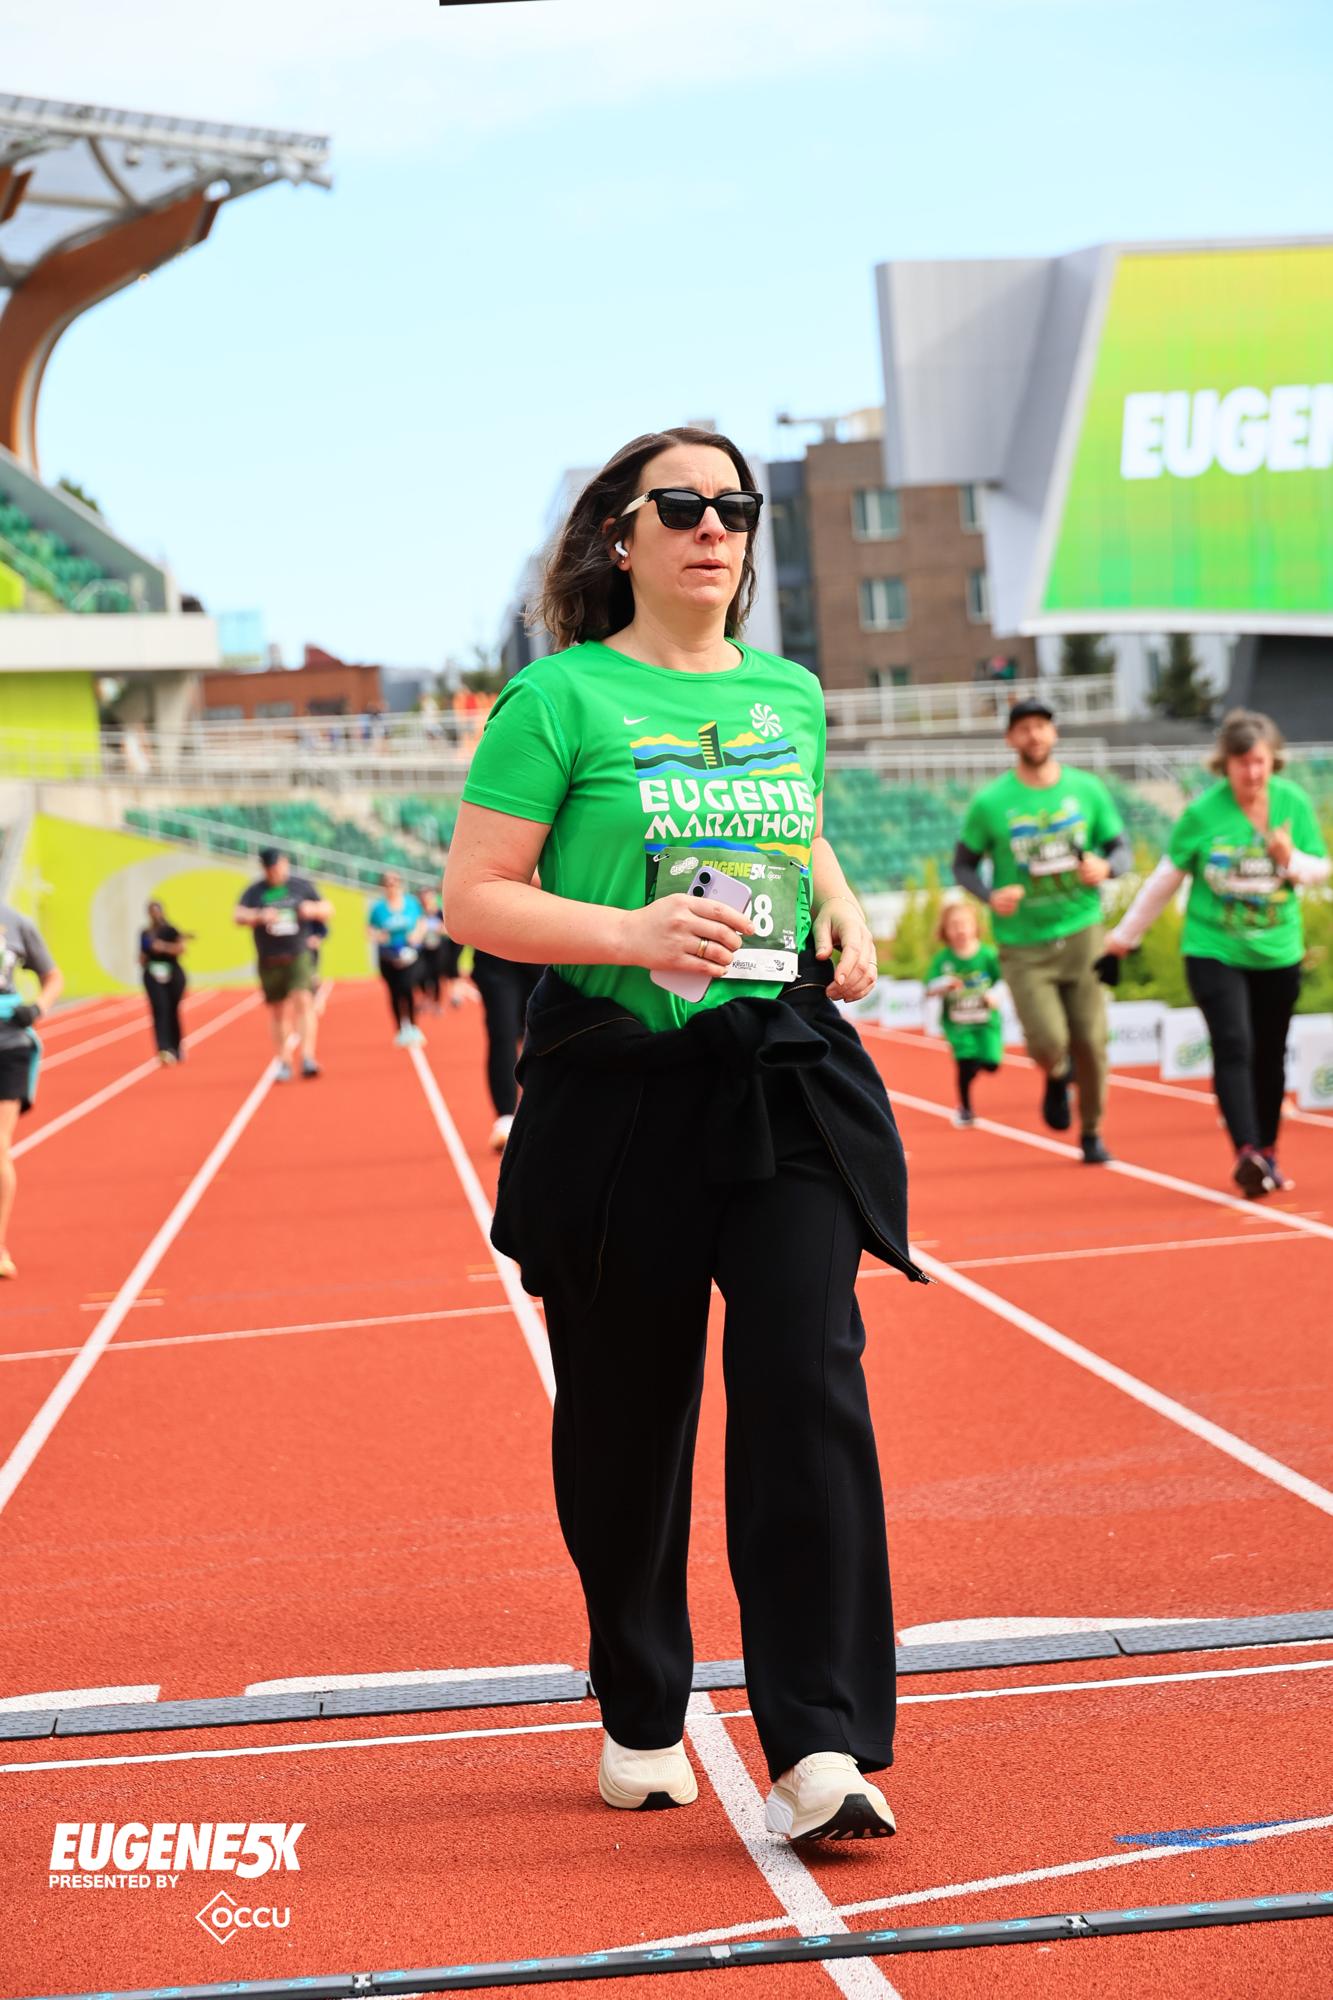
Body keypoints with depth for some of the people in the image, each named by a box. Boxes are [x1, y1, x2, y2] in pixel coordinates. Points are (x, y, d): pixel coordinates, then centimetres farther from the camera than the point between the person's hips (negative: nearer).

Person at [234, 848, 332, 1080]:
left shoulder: (302, 886, 5)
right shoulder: (255, 891, 4)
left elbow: (328, 912, 10)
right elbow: (238, 915, -8)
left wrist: (314, 909, -13)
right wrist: (260, 916, -27)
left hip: (299, 956, -1)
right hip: (269, 961, 1)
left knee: (303, 1000, -19)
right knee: (277, 1012, 7)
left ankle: (307, 1057, -24)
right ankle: (283, 1063, 18)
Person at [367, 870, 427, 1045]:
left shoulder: (412, 903, 2)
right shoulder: (378, 908, -1)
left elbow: (422, 923, 12)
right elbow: (371, 930, 4)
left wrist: (417, 934, -7)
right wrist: (378, 936, -17)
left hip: (409, 952, -1)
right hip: (388, 955, 1)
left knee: (407, 987, -19)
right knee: (395, 993, 4)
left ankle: (412, 1026, -5)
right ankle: (401, 1030, 17)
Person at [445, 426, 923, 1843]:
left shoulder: (790, 694, 12)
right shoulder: (561, 695, -3)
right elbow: (474, 898, -6)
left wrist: (846, 920, 9)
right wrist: (635, 936, -19)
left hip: (787, 1077, 3)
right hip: (618, 1087, -3)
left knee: (808, 1383, -11)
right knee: (625, 1409, 7)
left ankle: (822, 1748, -10)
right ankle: (640, 1717, 27)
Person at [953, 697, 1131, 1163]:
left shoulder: (1087, 789, 1)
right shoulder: (990, 803, -5)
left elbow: (1122, 849, 9)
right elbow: (963, 865, 4)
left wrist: (1105, 867, -14)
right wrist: (989, 896, -15)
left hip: (1081, 933, 2)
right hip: (1022, 944, -2)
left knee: (1090, 1041, 2)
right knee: (1048, 1042, -14)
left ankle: (1091, 1133, 23)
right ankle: (1057, 1076, 24)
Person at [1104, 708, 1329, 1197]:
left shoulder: (1293, 802, -3)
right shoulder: (1202, 812, -9)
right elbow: (1166, 878, 2)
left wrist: (1292, 860, -17)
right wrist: (1126, 934, 9)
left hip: (1278, 954, 3)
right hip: (1213, 951, -3)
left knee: (1270, 1057, 11)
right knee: (1233, 1048, -18)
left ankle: (1267, 1153, 27)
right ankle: (1246, 1154, -25)